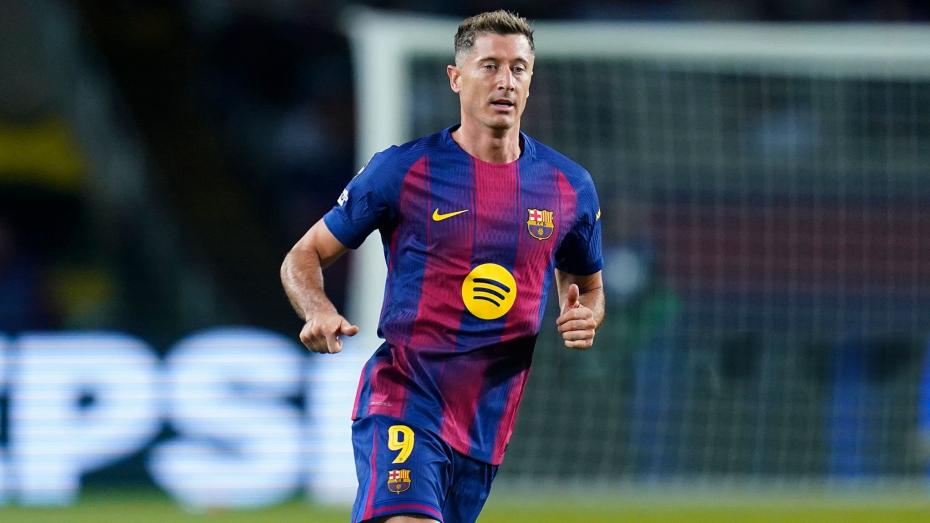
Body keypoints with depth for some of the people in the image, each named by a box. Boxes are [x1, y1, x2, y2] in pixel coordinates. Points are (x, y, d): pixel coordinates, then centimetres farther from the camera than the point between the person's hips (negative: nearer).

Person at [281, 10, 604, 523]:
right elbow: (303, 257, 3)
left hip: (490, 422, 5)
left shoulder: (570, 187, 5)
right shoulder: (402, 170, -5)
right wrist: (319, 313, -19)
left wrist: (583, 318, -3)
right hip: (402, 399, -4)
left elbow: (587, 287, 22)